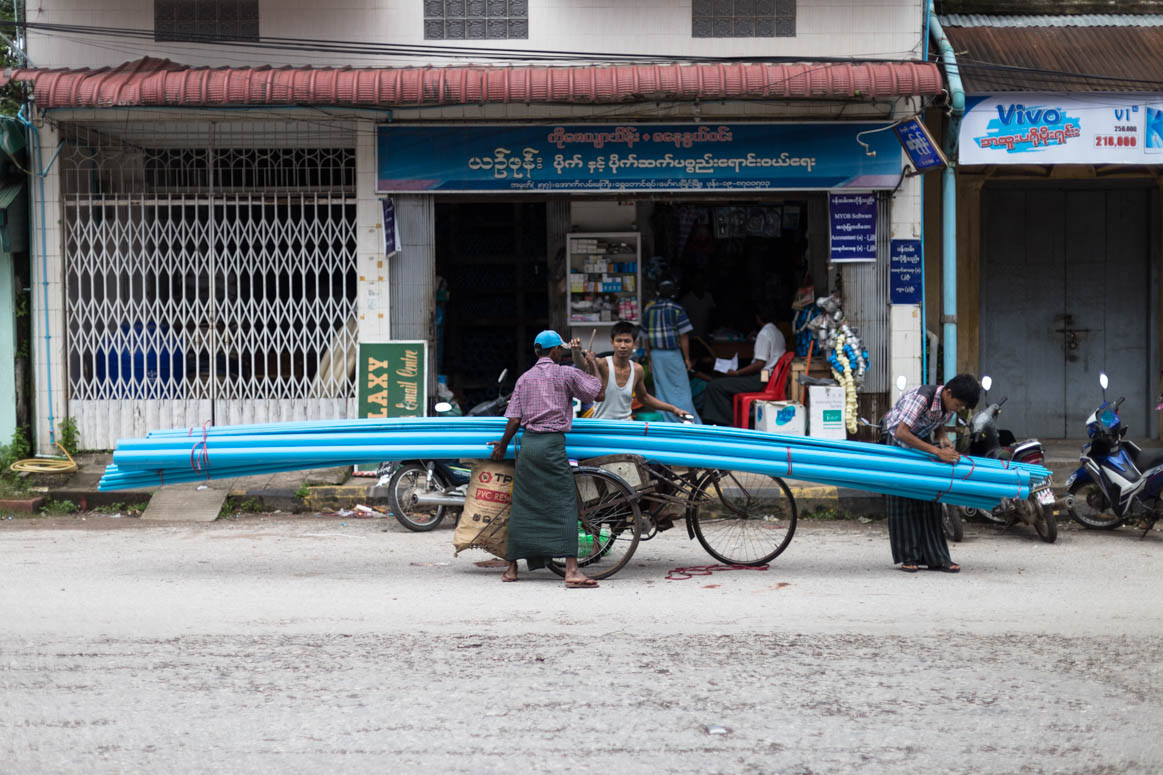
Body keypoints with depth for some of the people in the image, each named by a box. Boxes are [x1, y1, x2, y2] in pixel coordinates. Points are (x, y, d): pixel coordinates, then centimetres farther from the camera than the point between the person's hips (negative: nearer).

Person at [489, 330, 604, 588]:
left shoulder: (524, 378, 12)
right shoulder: (567, 374, 0)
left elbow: (514, 420, 8)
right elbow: (598, 394, 4)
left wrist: (502, 445, 21)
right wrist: (592, 366, 18)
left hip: (528, 441, 5)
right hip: (552, 443, -5)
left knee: (521, 505, 10)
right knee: (564, 505, -6)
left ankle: (511, 568, 15)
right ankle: (571, 571, -15)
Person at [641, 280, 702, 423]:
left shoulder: (648, 309, 6)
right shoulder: (677, 309, -7)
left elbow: (646, 336, 10)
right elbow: (683, 336, -9)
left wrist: (650, 359, 16)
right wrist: (687, 358, -3)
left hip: (656, 354, 4)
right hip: (673, 353, -4)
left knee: (661, 389, 8)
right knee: (681, 389, -2)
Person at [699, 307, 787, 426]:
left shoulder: (764, 334, -16)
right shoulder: (778, 333, 14)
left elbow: (760, 364, -21)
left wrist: (736, 373, -15)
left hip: (761, 379, -11)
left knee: (714, 386, -13)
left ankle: (731, 422, -9)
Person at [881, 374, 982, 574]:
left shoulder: (951, 404, -11)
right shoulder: (921, 397, -33)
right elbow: (902, 433, -38)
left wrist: (943, 438, -15)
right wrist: (937, 452, -38)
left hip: (921, 440, 6)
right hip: (896, 439, -6)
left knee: (929, 500, 0)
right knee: (902, 501, -7)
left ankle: (936, 558, 1)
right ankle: (908, 557, -2)